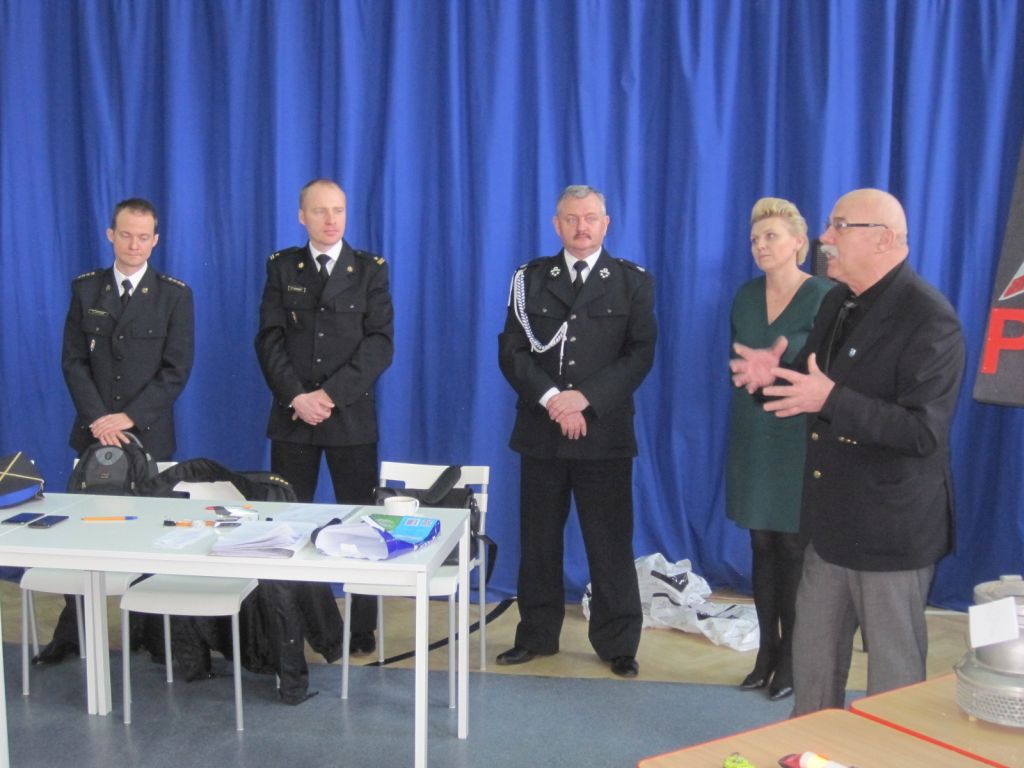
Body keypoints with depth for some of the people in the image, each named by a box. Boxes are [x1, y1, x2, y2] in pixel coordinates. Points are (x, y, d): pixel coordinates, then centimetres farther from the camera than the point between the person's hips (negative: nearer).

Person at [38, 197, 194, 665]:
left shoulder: (175, 294, -1)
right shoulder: (85, 288, 7)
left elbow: (176, 369, -6)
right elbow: (73, 361, 3)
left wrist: (129, 417, -13)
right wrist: (97, 420, -10)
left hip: (149, 433, -2)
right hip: (95, 431, 2)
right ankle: (70, 632, 15)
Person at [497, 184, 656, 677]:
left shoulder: (632, 282, 4)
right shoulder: (530, 279, 8)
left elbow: (640, 354, -4)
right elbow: (511, 351, 0)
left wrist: (584, 397, -15)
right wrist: (552, 400, -14)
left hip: (604, 432, -1)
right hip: (540, 432, 2)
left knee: (610, 544, 5)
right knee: (538, 541, 10)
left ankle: (617, 644, 17)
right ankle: (536, 635, 24)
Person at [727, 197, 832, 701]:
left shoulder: (824, 297, -10)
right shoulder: (746, 295, 8)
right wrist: (748, 372, 2)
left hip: (799, 439, -5)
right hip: (752, 437, 6)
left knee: (793, 547, 2)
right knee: (761, 545, 10)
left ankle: (791, 658, 14)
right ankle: (767, 651, 20)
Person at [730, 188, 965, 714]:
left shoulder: (929, 320, -20)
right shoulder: (838, 302, 8)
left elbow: (924, 432, -26)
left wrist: (831, 400, -33)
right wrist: (774, 375, -3)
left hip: (891, 528, -8)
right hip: (833, 519, 9)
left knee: (894, 670, 9)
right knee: (813, 657, 21)